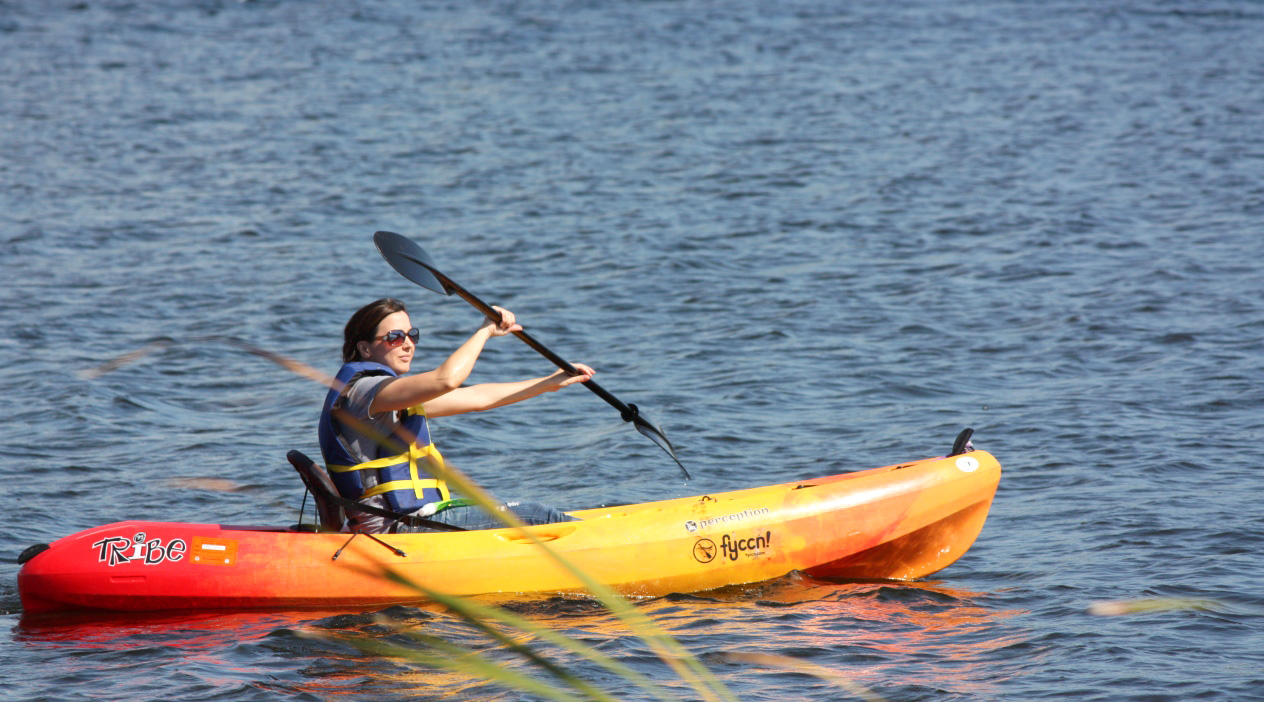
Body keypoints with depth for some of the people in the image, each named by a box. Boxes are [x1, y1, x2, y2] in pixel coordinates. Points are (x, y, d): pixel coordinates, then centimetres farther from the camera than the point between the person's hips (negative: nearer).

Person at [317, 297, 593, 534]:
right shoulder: (361, 387, -13)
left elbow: (476, 398, 23)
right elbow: (446, 379, -27)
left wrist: (550, 383, 23)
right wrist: (485, 331, -13)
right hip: (399, 528, -11)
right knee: (537, 516, -11)